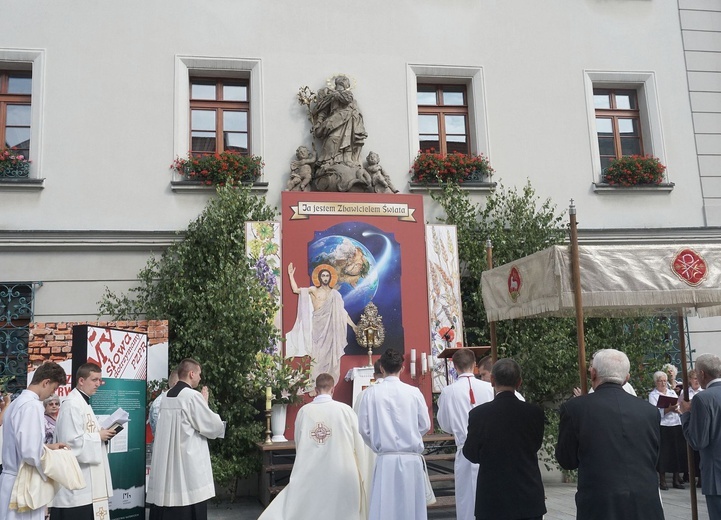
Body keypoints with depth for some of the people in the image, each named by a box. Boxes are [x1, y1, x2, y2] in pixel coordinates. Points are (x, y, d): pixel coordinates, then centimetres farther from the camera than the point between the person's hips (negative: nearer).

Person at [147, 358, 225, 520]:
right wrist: (205, 403, 6)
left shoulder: (167, 396, 10)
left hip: (166, 461, 8)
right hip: (188, 464, -8)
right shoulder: (193, 396, -14)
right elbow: (214, 426, -10)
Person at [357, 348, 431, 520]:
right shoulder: (414, 392, -4)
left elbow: (364, 428, -3)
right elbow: (425, 425, 2)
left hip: (386, 459, -1)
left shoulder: (371, 393, -6)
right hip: (411, 458, 1)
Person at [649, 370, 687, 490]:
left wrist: (676, 409, -10)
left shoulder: (672, 392, 16)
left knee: (678, 452, 6)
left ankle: (676, 479, 17)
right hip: (662, 427, -5)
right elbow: (655, 412, -12)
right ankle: (662, 480, 6)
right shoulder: (653, 395, 1)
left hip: (676, 426, 5)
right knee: (663, 453, -3)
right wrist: (669, 409, -25)